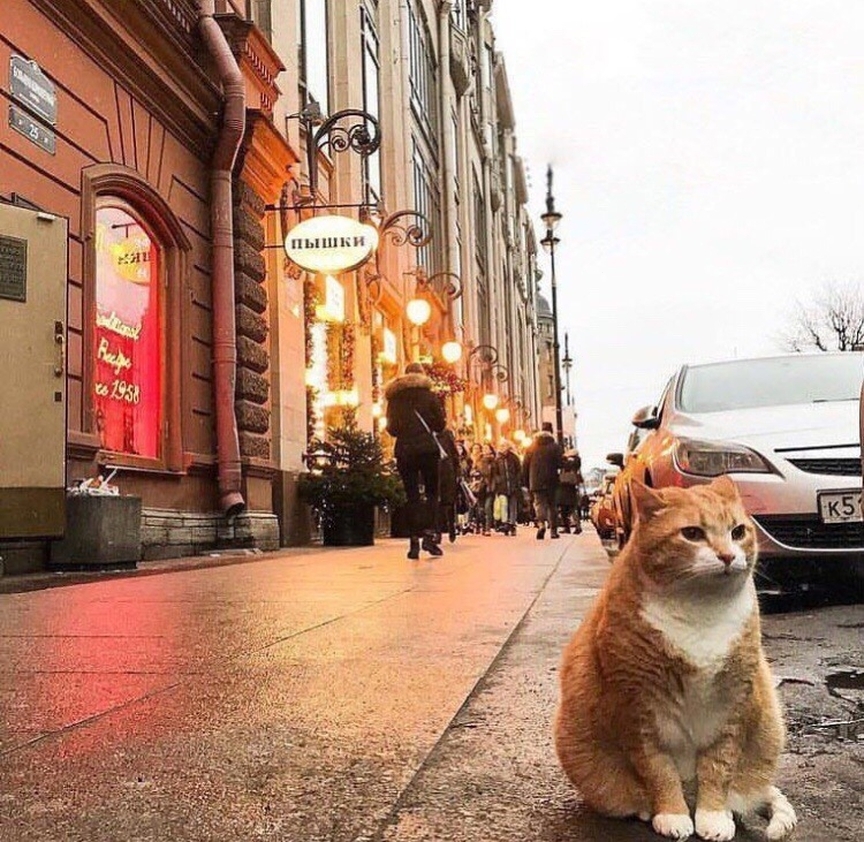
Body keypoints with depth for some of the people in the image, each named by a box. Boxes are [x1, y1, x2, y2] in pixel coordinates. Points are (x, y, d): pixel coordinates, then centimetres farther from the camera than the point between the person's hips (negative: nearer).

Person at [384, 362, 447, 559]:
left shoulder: (394, 398, 7)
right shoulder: (429, 395, 2)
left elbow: (391, 428, 9)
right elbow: (440, 424, 2)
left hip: (404, 451, 2)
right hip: (428, 448, -2)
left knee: (412, 496, 5)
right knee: (431, 492, 7)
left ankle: (414, 541, -1)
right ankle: (429, 535, -8)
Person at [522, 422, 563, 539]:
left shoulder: (531, 447, 5)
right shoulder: (555, 447, -2)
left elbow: (525, 465, 5)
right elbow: (560, 463, -9)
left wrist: (526, 481, 11)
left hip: (536, 482, 0)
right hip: (551, 481, 0)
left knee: (539, 502, 0)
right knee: (552, 504, 11)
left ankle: (541, 523, -27)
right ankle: (553, 530, 11)